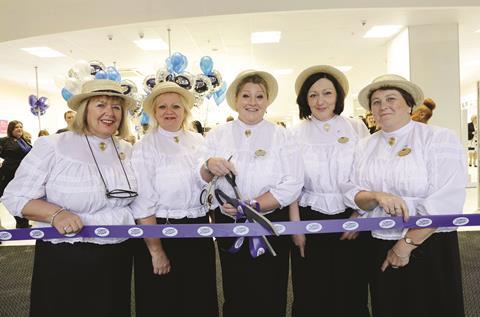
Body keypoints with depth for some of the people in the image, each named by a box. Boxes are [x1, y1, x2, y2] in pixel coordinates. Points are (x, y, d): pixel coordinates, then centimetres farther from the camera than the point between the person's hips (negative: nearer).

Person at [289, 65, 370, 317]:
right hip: (310, 220, 0)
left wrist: (358, 215, -6)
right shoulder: (296, 134, 1)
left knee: (352, 293, 10)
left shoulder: (357, 129, 1)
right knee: (310, 295, 9)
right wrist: (295, 226, -1)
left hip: (351, 219, 0)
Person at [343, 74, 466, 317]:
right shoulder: (365, 146, 6)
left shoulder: (440, 139, -8)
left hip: (430, 246, -3)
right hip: (380, 249, 4)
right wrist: (377, 197, -20)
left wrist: (406, 245, -15)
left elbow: (446, 203, -15)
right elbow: (351, 194, 2)